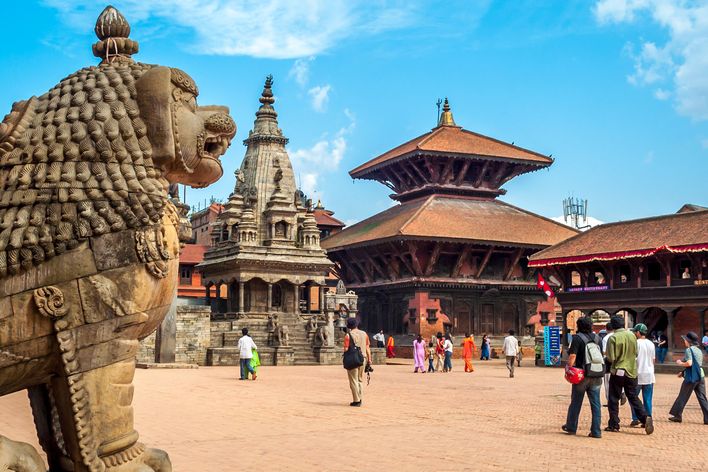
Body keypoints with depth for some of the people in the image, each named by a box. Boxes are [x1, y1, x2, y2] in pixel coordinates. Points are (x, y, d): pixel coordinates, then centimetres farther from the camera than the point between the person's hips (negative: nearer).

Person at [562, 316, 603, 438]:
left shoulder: (577, 338, -9)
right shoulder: (597, 338, 8)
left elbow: (572, 356, -17)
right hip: (596, 376, 4)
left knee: (576, 402, 10)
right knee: (596, 404, 5)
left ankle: (571, 427, 22)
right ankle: (596, 431, 3)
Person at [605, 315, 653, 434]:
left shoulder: (613, 338, -15)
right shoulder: (632, 335, 1)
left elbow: (611, 358, -15)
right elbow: (636, 353, 10)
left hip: (618, 372, -4)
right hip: (631, 371, 5)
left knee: (614, 399, 6)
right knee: (634, 397, 12)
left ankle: (614, 425, 8)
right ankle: (645, 418, -6)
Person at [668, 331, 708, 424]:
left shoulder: (689, 350, -9)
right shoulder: (699, 350, 16)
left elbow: (689, 363, -22)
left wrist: (680, 363, -3)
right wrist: (684, 372, 25)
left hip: (691, 378, -7)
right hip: (700, 376, 7)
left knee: (683, 397, 4)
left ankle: (677, 416, 11)